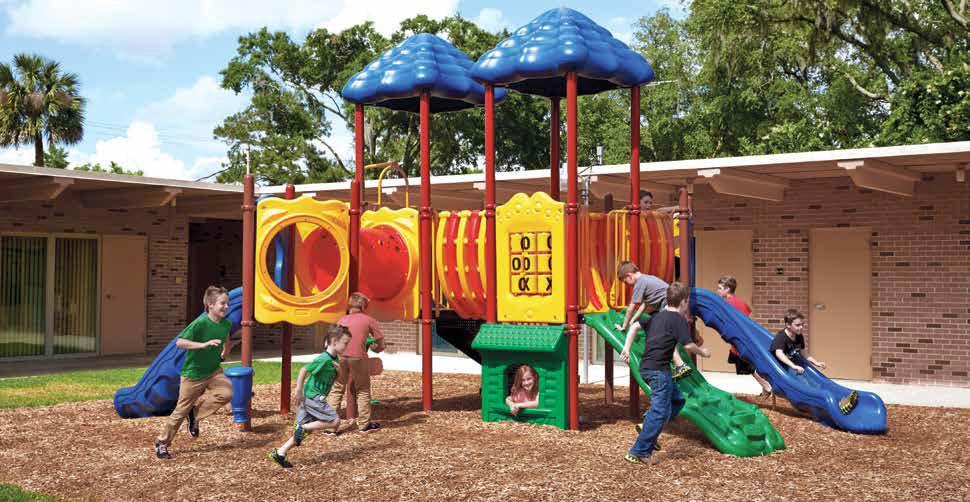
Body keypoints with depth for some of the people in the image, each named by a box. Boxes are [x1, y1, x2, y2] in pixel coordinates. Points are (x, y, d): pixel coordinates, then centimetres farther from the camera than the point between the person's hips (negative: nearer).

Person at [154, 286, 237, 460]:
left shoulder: (226, 324, -2)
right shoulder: (200, 323, -22)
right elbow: (179, 342, -29)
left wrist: (224, 353, 14)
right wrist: (204, 344, -36)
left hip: (213, 371, 5)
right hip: (193, 373, -5)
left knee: (227, 393, -22)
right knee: (182, 409, 3)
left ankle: (195, 413, 1)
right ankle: (162, 442, 23)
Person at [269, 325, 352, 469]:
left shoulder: (335, 359, 9)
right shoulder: (324, 359, -19)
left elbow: (334, 378, 21)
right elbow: (303, 371, -20)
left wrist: (338, 369, -2)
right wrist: (298, 391, -17)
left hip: (312, 398, 9)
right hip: (313, 397, -9)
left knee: (306, 429, 10)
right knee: (335, 422, -9)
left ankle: (280, 452, 11)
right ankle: (303, 428, -5)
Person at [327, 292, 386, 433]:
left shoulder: (342, 320, 20)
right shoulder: (369, 320, 11)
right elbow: (380, 346, 12)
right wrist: (373, 348, 32)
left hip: (340, 357, 2)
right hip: (358, 357, -2)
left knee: (336, 390, 9)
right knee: (363, 391, 12)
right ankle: (364, 424, 18)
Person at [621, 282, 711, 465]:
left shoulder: (657, 316, 16)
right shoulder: (679, 319, -7)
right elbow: (688, 345, -13)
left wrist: (626, 348, 19)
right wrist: (702, 352, 6)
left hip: (646, 367, 9)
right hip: (659, 369, -9)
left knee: (677, 400, 19)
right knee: (660, 411, -5)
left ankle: (647, 427, 10)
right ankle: (638, 453, -5)